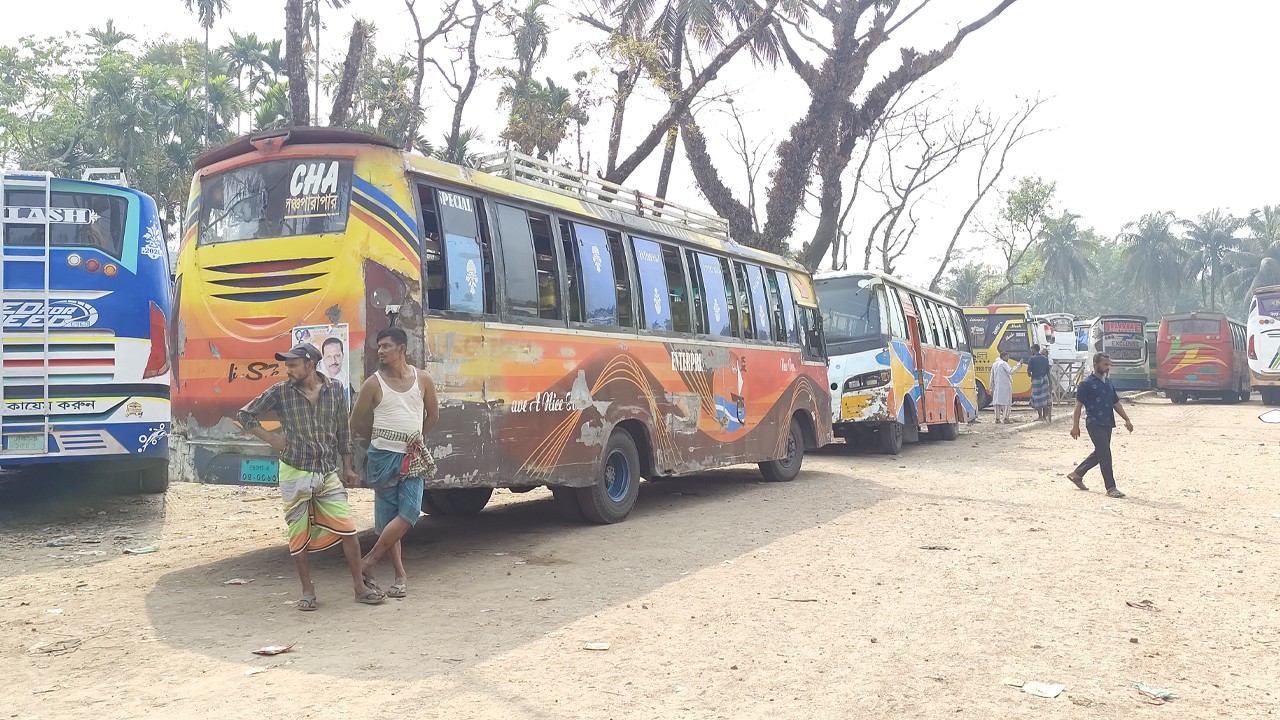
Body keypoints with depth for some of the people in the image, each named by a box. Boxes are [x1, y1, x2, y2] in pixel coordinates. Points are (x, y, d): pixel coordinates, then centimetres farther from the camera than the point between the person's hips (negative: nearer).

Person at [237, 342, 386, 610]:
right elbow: (245, 415, 7)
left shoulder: (335, 390, 2)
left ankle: (360, 587, 7)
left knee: (348, 531, -4)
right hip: (294, 475, -1)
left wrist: (347, 468, 12)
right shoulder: (280, 392, -2)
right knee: (298, 536, 6)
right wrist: (272, 439, -2)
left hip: (328, 473, 1)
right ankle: (307, 591, 21)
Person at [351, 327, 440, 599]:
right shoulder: (374, 384, -2)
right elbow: (356, 423, 6)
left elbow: (433, 414, 16)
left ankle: (370, 562, 4)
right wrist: (379, 438, 11)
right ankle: (400, 575, 12)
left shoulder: (422, 380, 3)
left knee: (409, 513, -11)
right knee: (386, 516, 1)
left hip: (413, 458, 1)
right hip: (383, 455, -1)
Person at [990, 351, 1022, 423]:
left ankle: (997, 418, 8)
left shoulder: (994, 365, 16)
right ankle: (1006, 418, -8)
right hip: (1005, 386, -7)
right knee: (1007, 402, -3)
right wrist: (1018, 365, -16)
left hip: (997, 387, 7)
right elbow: (1010, 371, -22)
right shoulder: (1004, 363, -7)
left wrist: (991, 388, 20)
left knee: (997, 401, 8)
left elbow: (992, 378, 17)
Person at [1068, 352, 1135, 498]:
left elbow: (1116, 403, 20)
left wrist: (1127, 419, 11)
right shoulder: (1087, 384, -7)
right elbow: (1079, 405, -7)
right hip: (1095, 424, -8)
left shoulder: (1109, 383, 15)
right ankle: (1111, 488, -7)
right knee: (1105, 455, -10)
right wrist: (1075, 425, -10)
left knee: (1099, 453, 14)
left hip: (1107, 424, 8)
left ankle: (1076, 474, 30)